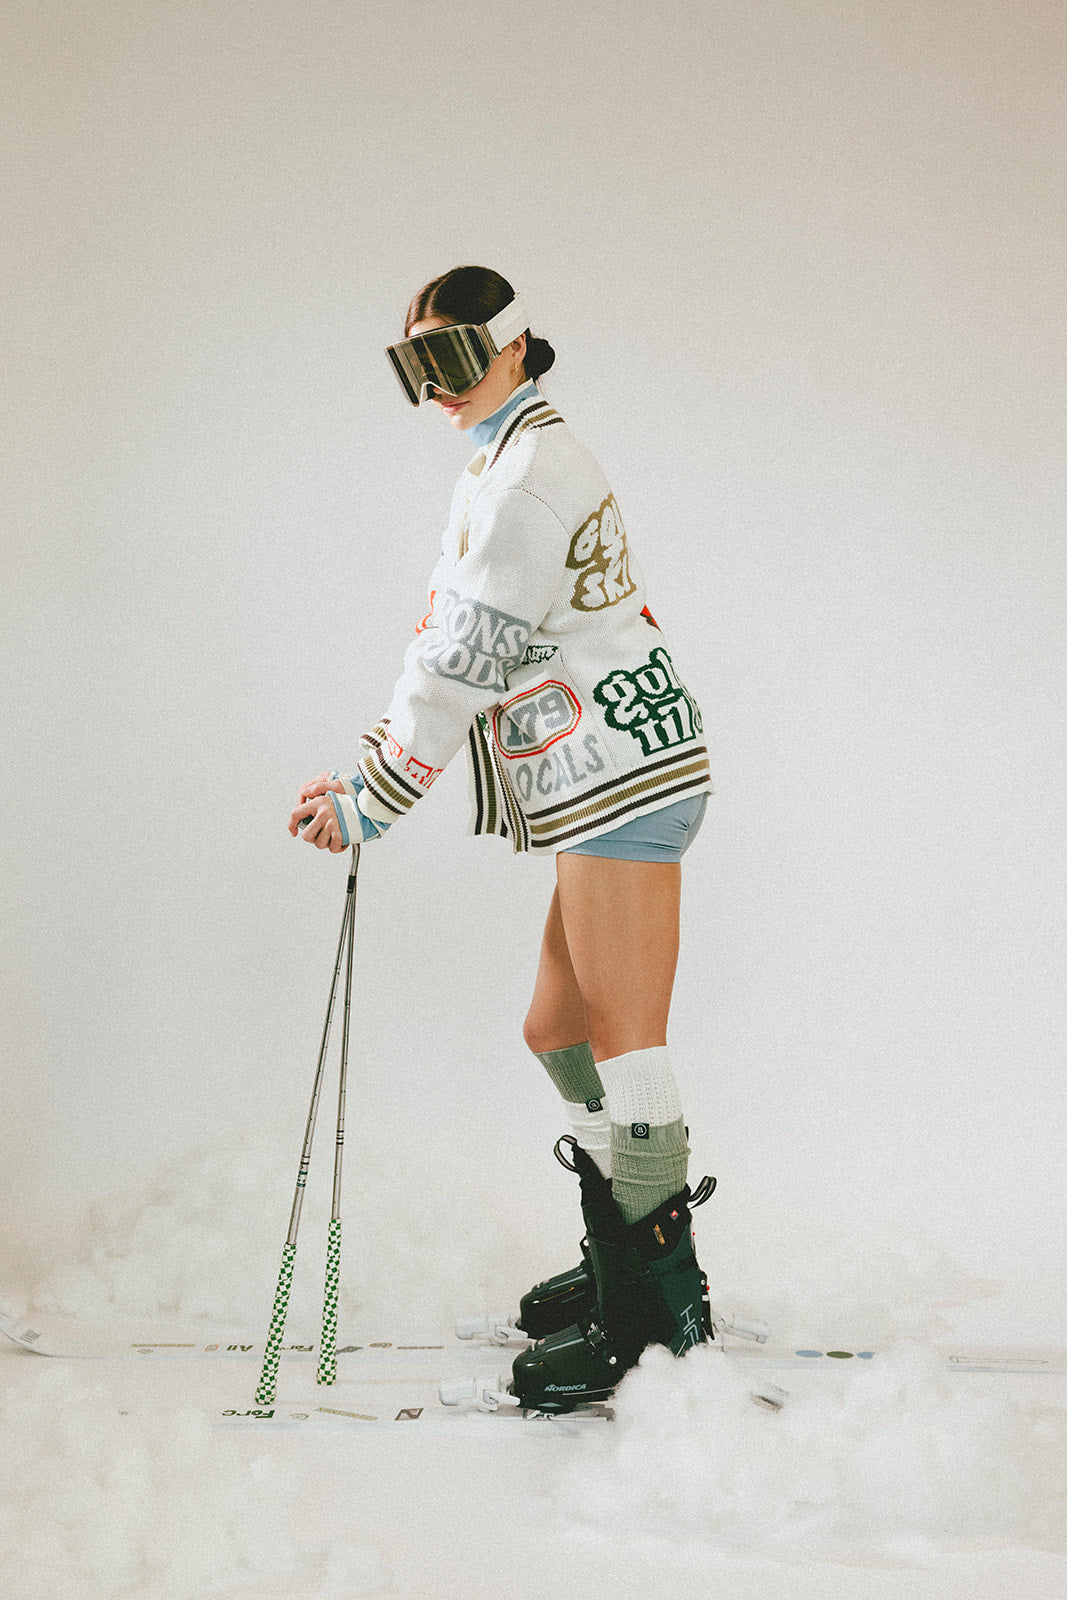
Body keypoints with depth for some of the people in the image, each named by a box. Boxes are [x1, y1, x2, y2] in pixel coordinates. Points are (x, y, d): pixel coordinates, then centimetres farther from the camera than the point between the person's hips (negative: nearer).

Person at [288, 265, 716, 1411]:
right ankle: (628, 1266, 25)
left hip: (623, 775, -11)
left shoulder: (528, 471, -12)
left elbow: (469, 659, -15)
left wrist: (373, 802, -11)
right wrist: (365, 767, 13)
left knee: (620, 1044, -10)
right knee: (558, 1032, 14)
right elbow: (444, 644, 22)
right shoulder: (500, 471, 22)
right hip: (611, 786, 11)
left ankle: (654, 1314, -6)